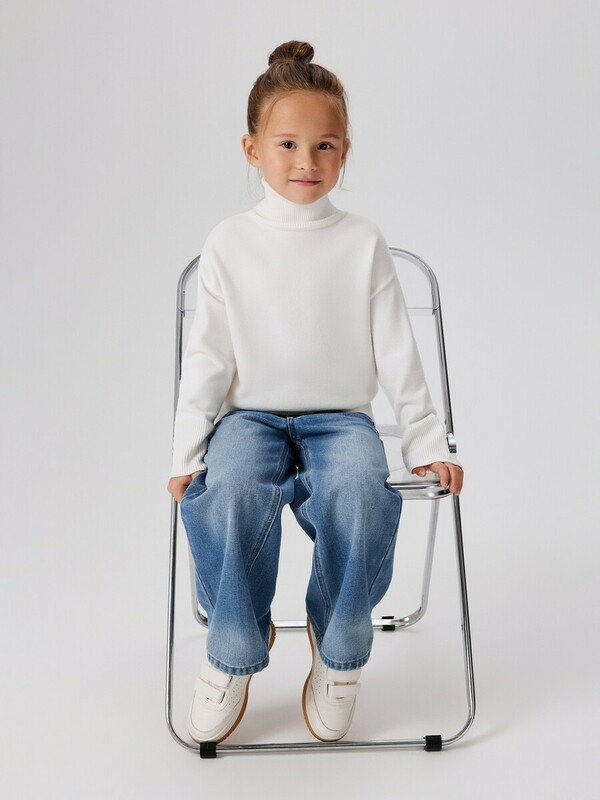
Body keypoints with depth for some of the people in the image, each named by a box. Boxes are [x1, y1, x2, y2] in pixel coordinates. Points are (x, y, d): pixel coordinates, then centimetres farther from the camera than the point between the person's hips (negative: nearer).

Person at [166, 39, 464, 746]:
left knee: (362, 497, -32)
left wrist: (426, 443, 3)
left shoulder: (362, 242, 4)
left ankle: (339, 651, -4)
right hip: (251, 414, 0)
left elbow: (396, 352, 6)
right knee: (229, 494, -32)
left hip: (341, 417, 0)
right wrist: (185, 455, -3)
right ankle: (233, 652, -6)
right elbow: (206, 356, 3)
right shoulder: (229, 242, 4)